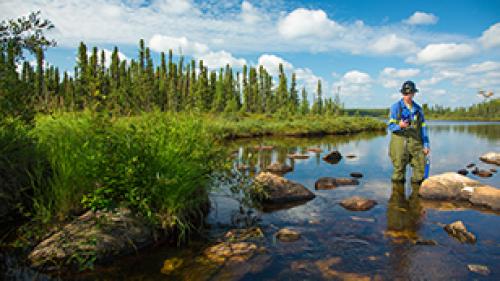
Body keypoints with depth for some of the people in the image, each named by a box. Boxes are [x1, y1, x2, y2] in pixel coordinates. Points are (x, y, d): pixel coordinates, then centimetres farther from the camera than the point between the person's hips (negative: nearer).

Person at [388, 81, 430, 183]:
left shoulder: (418, 109, 14)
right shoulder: (396, 107, 1)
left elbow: (423, 127, 14)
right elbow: (391, 126, -4)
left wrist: (426, 144, 7)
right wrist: (399, 126, -26)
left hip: (416, 143, 4)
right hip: (400, 142, -4)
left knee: (420, 169, 2)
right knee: (399, 169, -2)